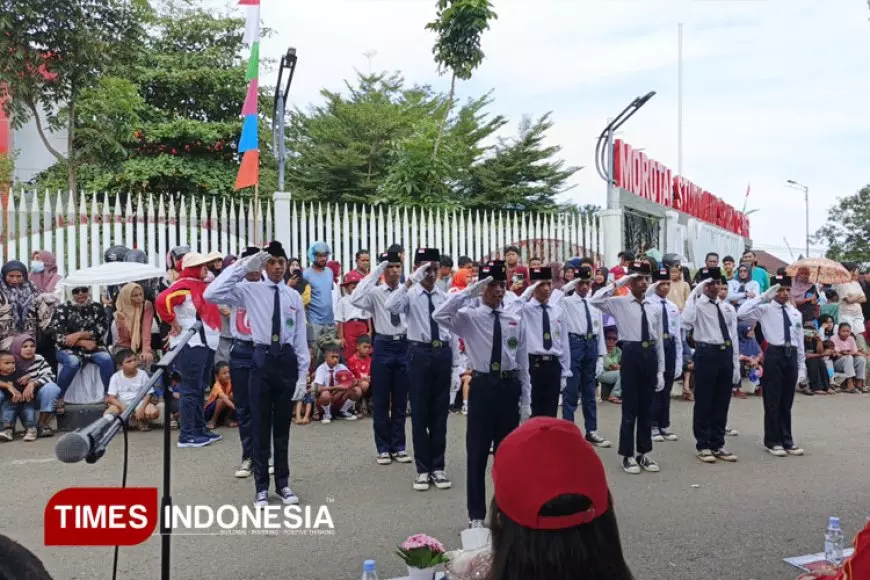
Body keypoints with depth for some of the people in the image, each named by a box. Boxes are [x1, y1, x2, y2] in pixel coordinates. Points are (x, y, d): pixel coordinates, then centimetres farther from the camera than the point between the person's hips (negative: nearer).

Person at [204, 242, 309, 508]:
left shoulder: (294, 296, 4)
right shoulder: (251, 291, -1)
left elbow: (301, 338, 4)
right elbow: (212, 294, -16)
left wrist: (303, 374, 0)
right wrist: (243, 266, -14)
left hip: (287, 360, 2)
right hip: (262, 360, -1)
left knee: (282, 426, 13)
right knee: (260, 426, 6)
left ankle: (283, 483, 27)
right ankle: (261, 487, 21)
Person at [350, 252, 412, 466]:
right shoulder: (375, 292, -3)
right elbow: (355, 300, -22)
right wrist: (374, 273, -19)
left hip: (404, 345, 1)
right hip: (383, 346, -1)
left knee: (401, 400, 11)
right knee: (380, 400, 6)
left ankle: (398, 447, 23)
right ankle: (383, 448, 20)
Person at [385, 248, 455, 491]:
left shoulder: (445, 297, 7)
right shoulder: (410, 294, -3)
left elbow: (452, 331, 10)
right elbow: (390, 306, -26)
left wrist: (456, 364, 8)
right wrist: (411, 280, -28)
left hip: (443, 354, 3)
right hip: (419, 354, -3)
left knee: (440, 413, 10)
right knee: (420, 413, 6)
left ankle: (437, 467, 23)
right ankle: (423, 469, 19)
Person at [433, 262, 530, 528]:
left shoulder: (516, 320, 4)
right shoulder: (469, 316, -3)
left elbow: (523, 364, 7)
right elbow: (439, 316, -25)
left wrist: (526, 402, 6)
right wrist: (469, 291, -24)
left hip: (509, 387, 3)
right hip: (482, 386, -2)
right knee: (477, 452, 6)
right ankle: (476, 514, 21)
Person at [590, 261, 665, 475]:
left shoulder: (655, 307, 11)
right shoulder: (620, 303, -2)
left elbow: (659, 340, 11)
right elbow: (596, 300, -21)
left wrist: (661, 370, 9)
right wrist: (619, 282, -16)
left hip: (650, 355, 4)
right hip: (631, 354, -4)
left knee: (647, 408, 13)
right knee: (630, 408, 2)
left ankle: (644, 453, 24)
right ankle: (628, 455, 14)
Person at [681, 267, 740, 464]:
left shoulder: (728, 307, 13)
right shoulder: (697, 305, -5)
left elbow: (734, 337, 15)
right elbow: (686, 324, -27)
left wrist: (736, 365, 11)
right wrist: (695, 293, -24)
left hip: (726, 354, 6)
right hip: (706, 354, -6)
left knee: (722, 402, 13)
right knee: (704, 402, 2)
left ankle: (718, 444, 25)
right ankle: (704, 445, 14)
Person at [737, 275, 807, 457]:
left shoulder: (796, 313, 13)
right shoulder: (765, 309, -3)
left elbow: (800, 341, 15)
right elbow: (742, 313, -23)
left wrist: (802, 366, 10)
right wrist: (763, 297, -18)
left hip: (791, 356, 5)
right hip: (774, 355, -5)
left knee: (787, 403, 13)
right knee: (772, 401, 2)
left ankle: (787, 440, 23)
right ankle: (772, 441, 13)